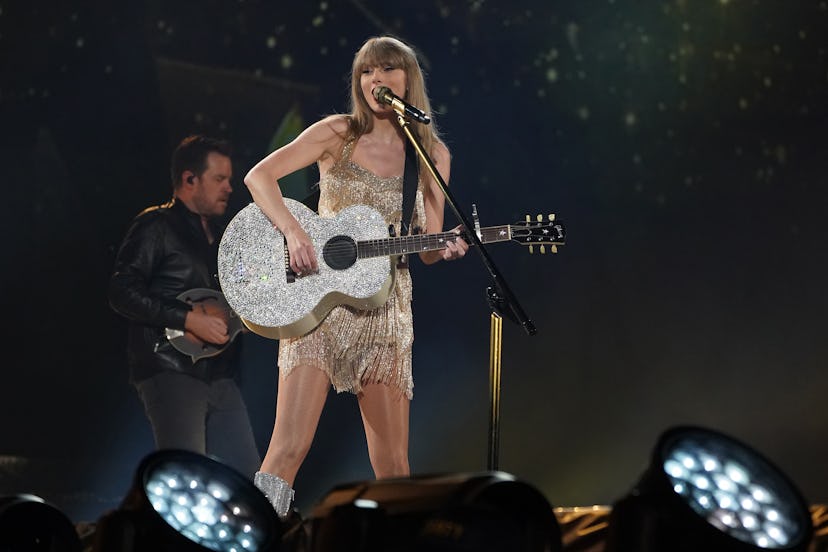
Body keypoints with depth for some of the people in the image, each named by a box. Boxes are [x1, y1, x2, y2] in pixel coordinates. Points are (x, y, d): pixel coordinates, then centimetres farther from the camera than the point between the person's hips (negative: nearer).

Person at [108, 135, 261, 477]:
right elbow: (122, 293, -14)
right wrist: (188, 319, -18)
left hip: (219, 375, 8)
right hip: (170, 371, -8)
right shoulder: (157, 227, -3)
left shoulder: (218, 234, 23)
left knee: (248, 479, 4)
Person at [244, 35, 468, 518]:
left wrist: (447, 249, -13)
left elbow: (428, 249, 10)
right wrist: (294, 233, -18)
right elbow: (259, 175, -4)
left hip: (384, 307, 2)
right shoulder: (338, 134, 2)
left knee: (393, 465, 1)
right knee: (290, 447, -15)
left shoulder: (432, 155, 8)